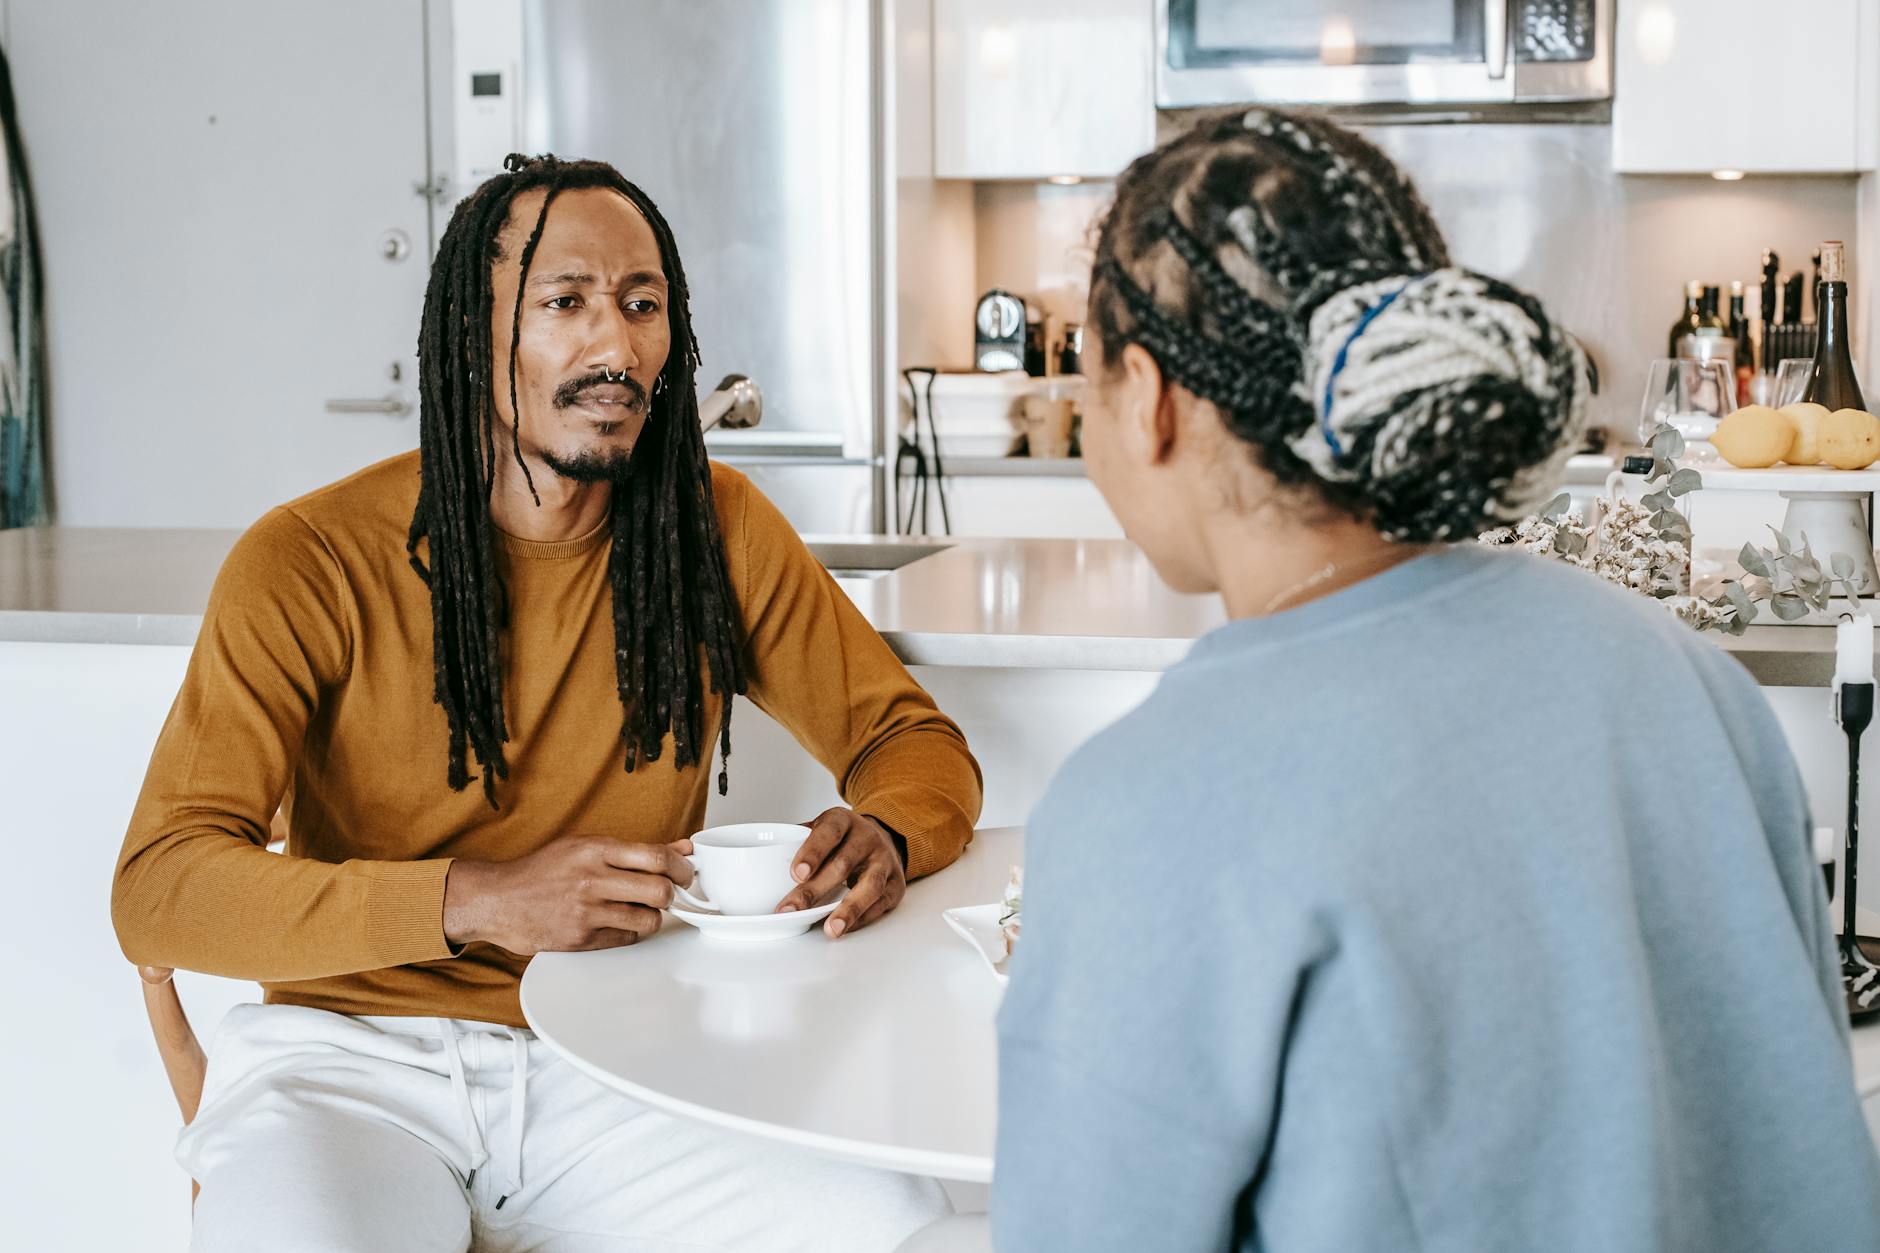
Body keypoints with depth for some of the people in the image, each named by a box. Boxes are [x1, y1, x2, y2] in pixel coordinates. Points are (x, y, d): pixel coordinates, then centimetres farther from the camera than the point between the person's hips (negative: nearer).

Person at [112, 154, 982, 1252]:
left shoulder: (718, 529, 4)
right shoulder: (309, 564, -7)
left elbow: (911, 737, 13)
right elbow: (159, 892, -14)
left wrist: (884, 836, -13)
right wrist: (477, 901, -28)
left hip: (613, 1064, 5)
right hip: (354, 1053, -4)